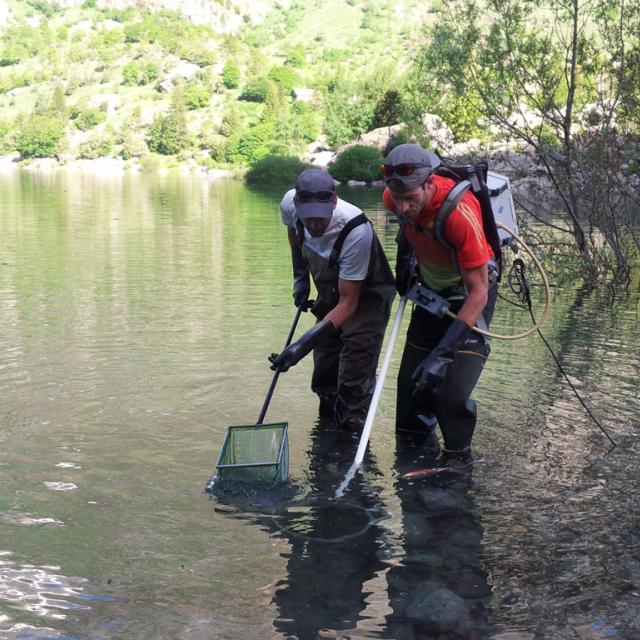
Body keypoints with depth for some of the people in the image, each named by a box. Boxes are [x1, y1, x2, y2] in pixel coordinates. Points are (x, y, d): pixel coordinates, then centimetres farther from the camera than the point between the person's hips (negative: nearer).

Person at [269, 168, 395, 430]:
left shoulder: (357, 231, -41)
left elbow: (348, 302, -35)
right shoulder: (290, 203, -23)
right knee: (324, 379, 11)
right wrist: (300, 275, 4)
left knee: (354, 380, -21)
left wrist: (303, 345, -43)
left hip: (366, 296, -6)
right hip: (330, 293, 6)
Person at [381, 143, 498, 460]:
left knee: (452, 394, -19)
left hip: (469, 296, -6)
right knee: (411, 385, 7)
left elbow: (478, 292, -33)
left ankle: (458, 459, 4)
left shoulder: (460, 213, -36)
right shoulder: (396, 198, -17)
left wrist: (443, 352, -38)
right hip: (431, 291, 6)